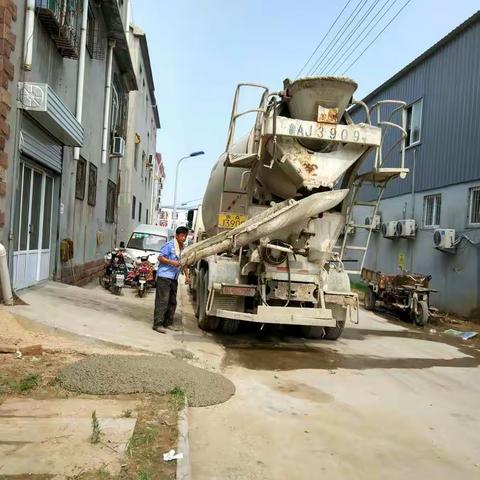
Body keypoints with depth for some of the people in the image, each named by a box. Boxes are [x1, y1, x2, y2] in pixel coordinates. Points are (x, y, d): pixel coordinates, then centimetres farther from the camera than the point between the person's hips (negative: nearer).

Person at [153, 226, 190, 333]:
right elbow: (160, 257, -11)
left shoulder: (184, 248, 13)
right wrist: (172, 262, -22)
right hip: (164, 277, -8)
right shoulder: (169, 245, -10)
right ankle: (158, 324, -7)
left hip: (174, 278, 8)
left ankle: (168, 323, 22)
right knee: (162, 301, -9)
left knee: (172, 301, 12)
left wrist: (187, 275, 13)